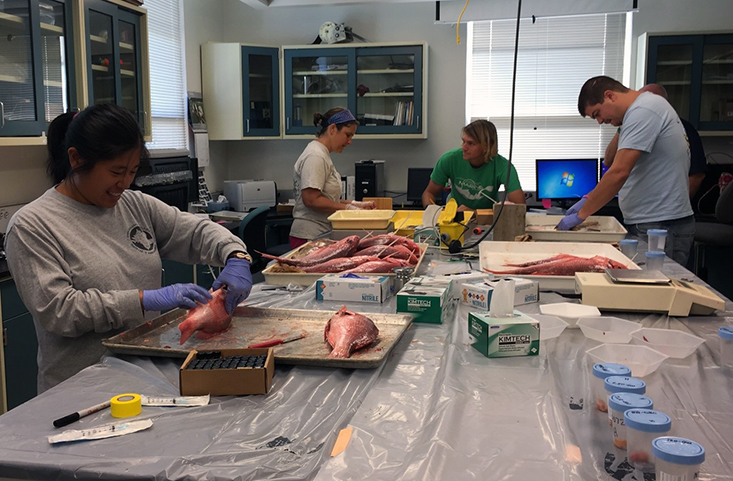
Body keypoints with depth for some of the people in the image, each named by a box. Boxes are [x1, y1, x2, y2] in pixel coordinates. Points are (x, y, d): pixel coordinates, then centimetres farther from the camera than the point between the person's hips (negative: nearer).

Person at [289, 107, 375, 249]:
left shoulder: (322, 154, 17)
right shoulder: (315, 156, -13)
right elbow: (311, 200, -21)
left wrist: (356, 204, 8)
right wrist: (348, 208, -14)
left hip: (321, 234, 9)